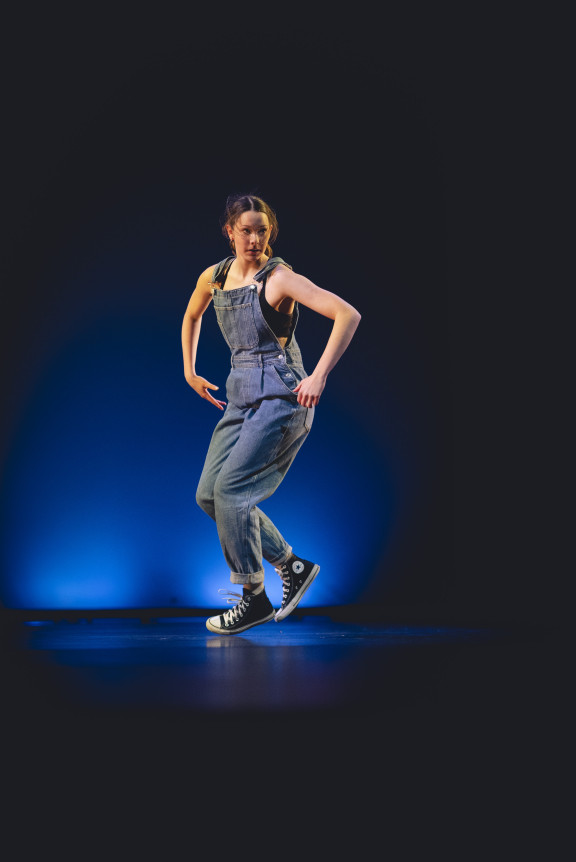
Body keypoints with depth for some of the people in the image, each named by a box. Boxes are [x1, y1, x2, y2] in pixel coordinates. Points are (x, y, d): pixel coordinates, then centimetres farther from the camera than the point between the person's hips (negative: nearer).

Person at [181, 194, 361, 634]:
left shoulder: (280, 277, -11)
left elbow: (348, 314, -20)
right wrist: (190, 371, 25)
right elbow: (192, 317, 30)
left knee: (230, 488, -14)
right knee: (209, 494, 5)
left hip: (280, 395, -7)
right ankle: (292, 565, 17)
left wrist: (319, 376, -24)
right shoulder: (214, 277, 8)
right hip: (241, 395, 8)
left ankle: (254, 598, 2)